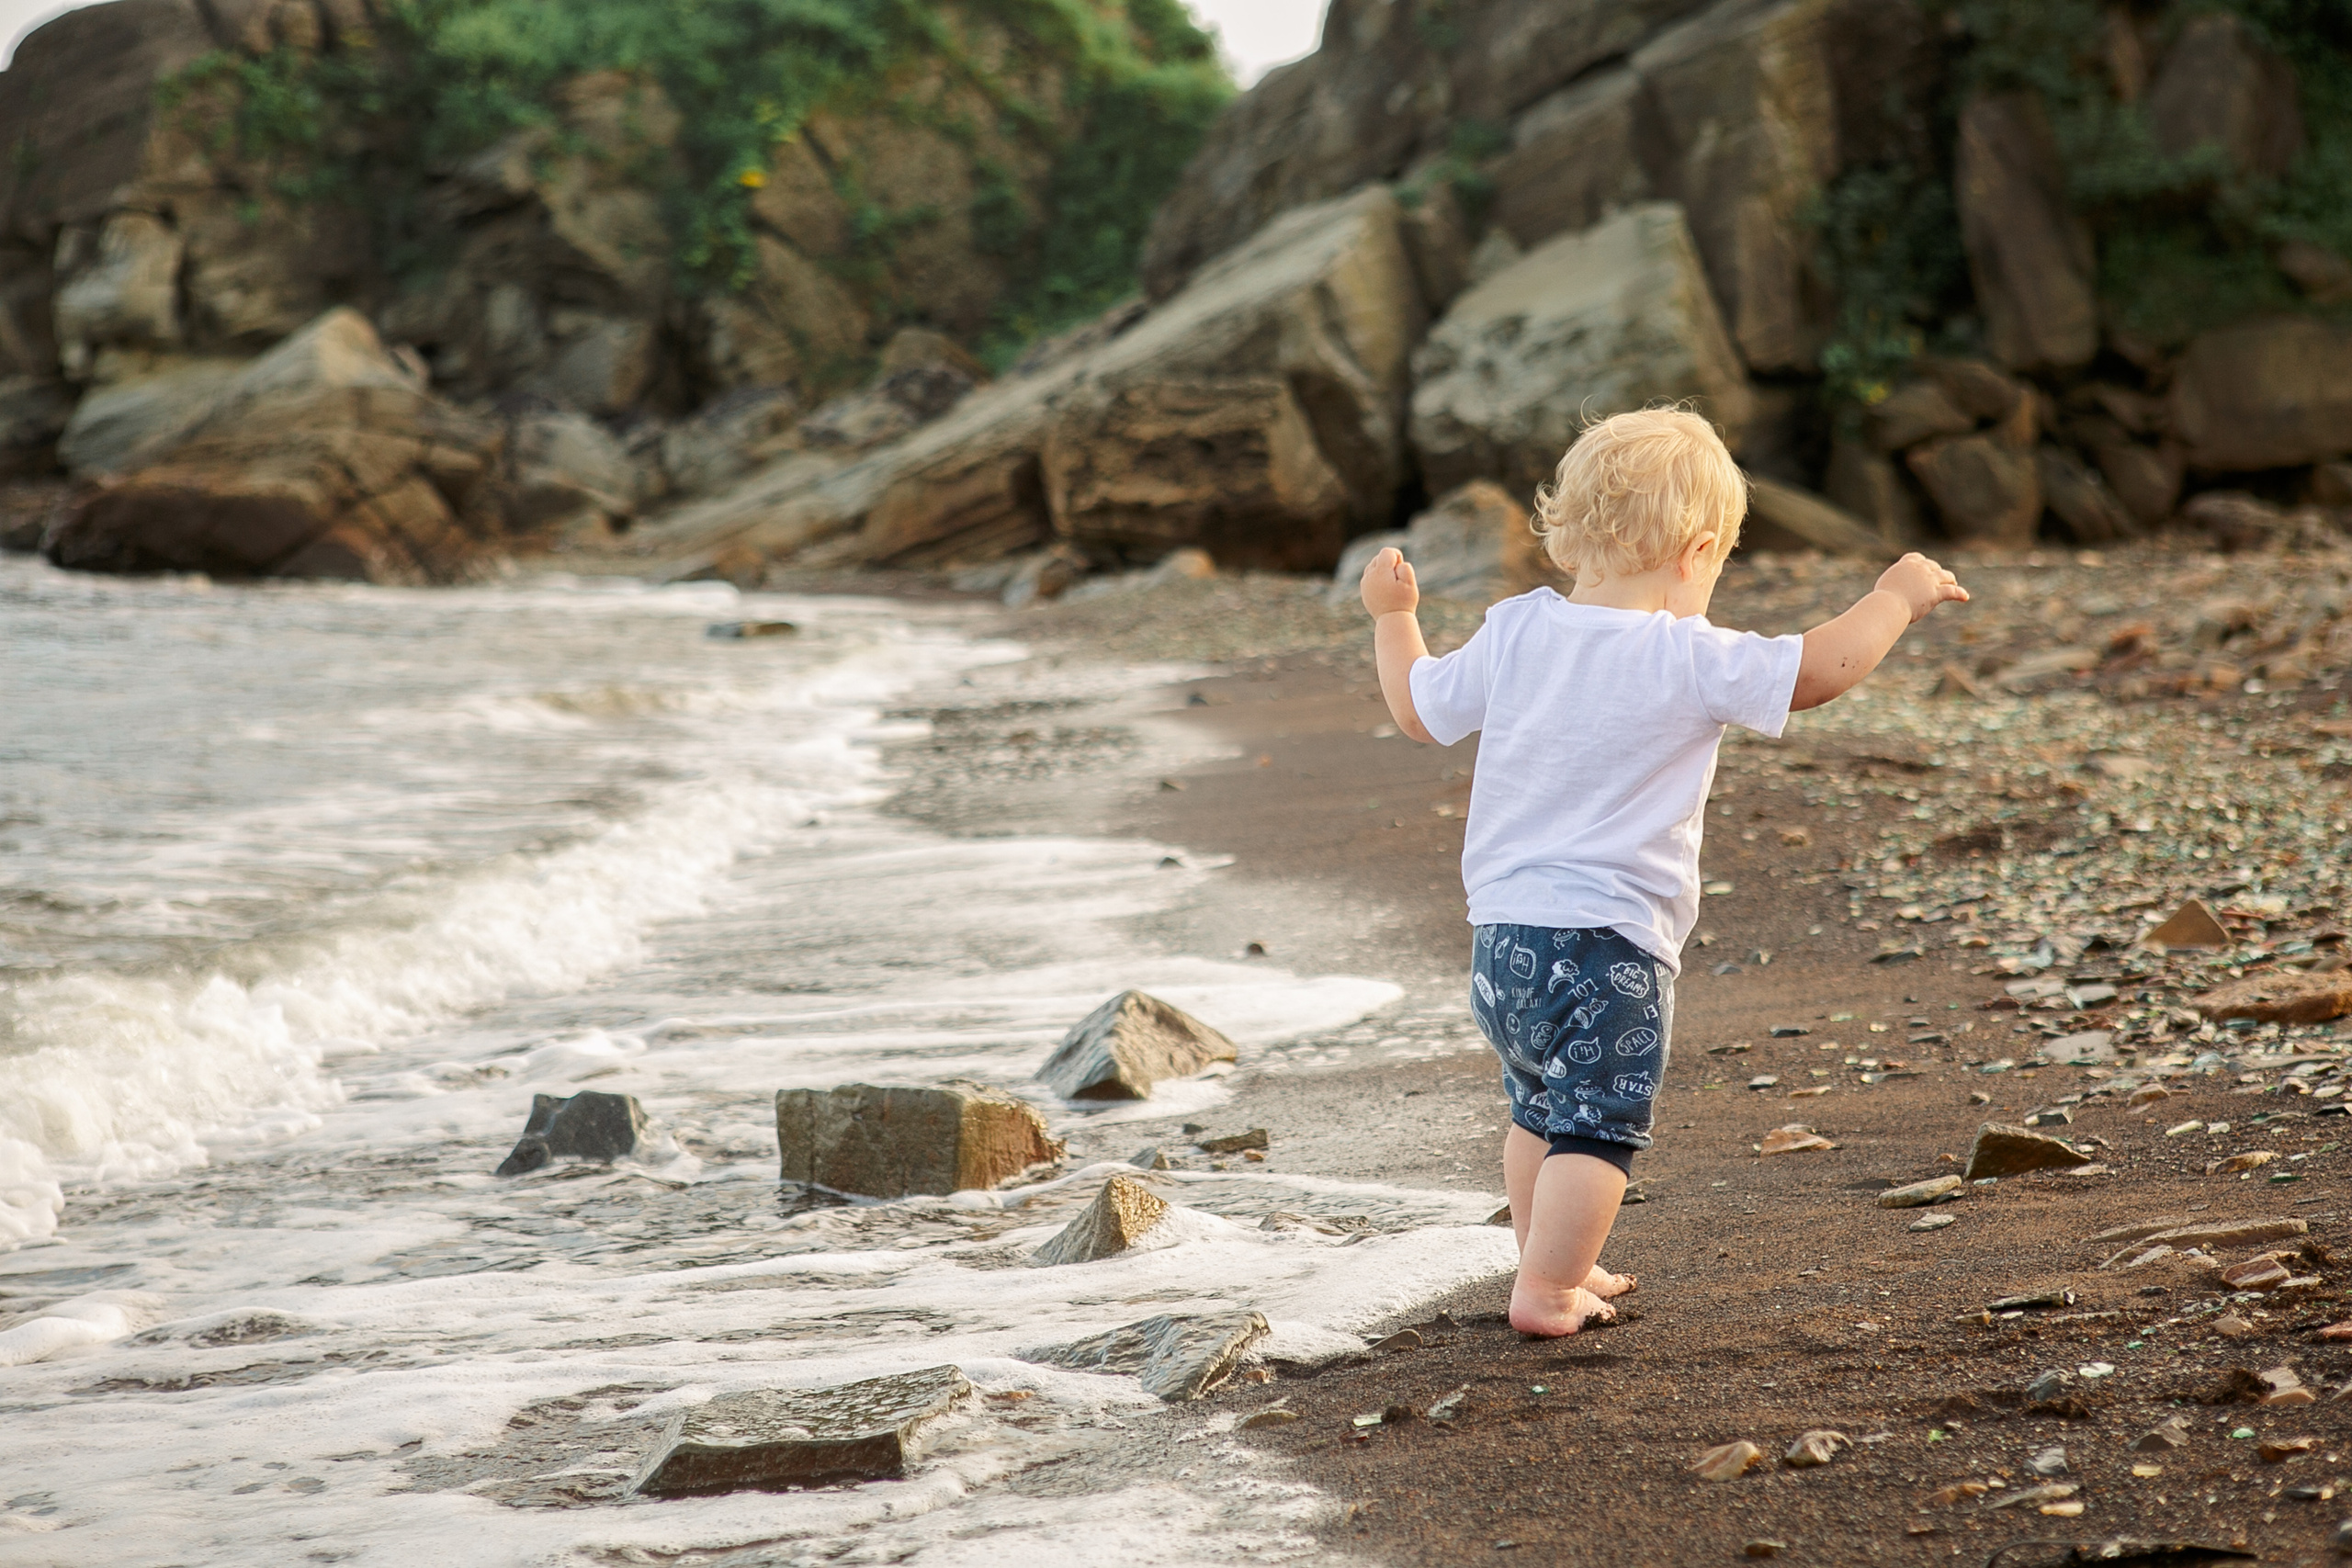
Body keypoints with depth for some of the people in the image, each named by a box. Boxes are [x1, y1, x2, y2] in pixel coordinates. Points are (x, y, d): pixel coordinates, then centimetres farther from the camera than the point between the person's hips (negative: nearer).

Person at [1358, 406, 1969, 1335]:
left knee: (1540, 1110, 23)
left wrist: (1391, 616, 32)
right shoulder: (1687, 661, -13)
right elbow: (1815, 672, -10)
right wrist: (1897, 597, 5)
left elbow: (1419, 709, 16)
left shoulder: (1513, 636, 3)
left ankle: (1560, 1266, 35)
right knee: (1597, 1123, 1)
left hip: (1502, 933, 7)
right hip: (1610, 943, -7)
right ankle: (1545, 1292, -2)